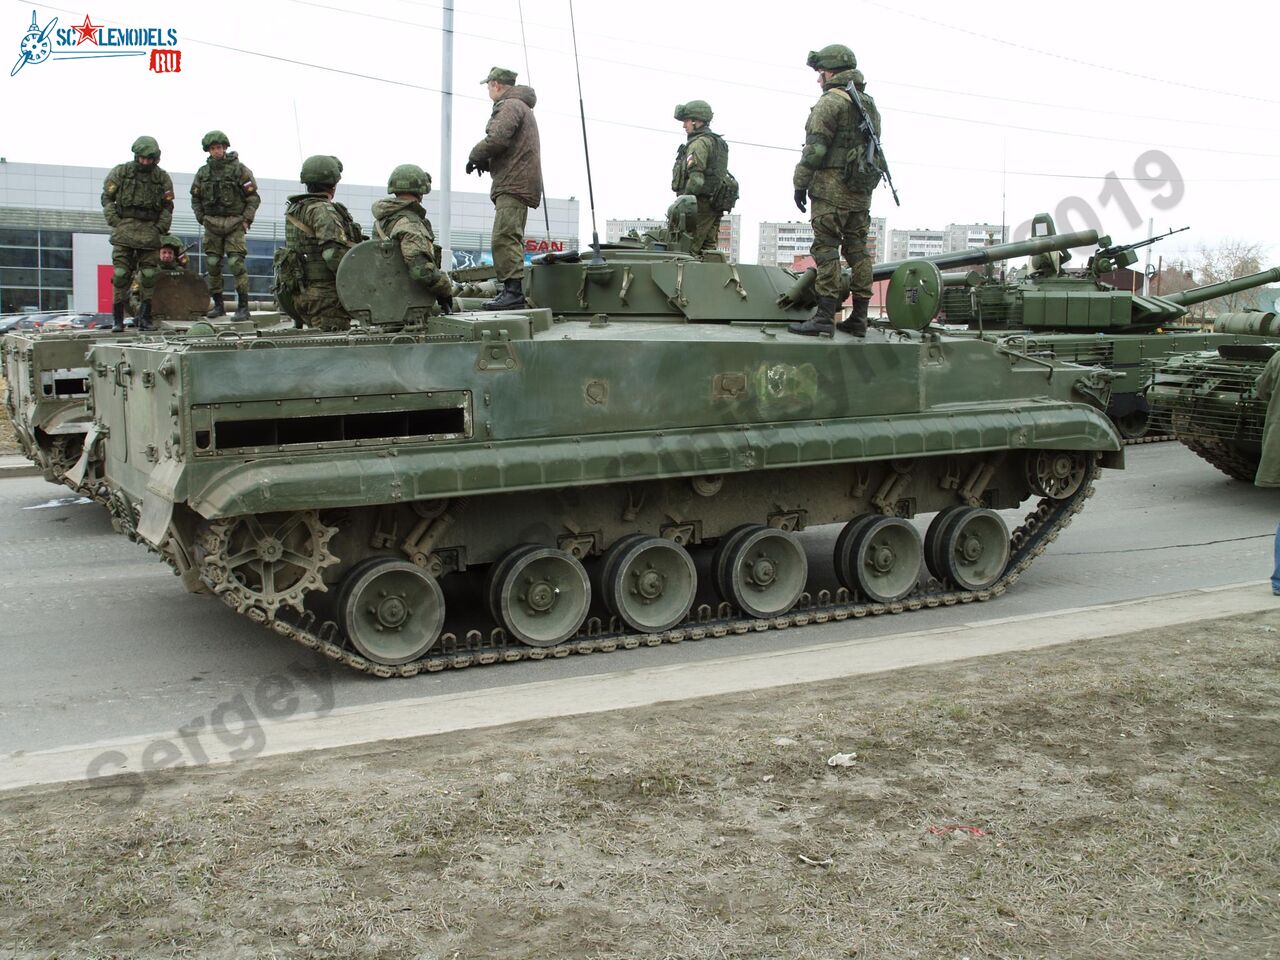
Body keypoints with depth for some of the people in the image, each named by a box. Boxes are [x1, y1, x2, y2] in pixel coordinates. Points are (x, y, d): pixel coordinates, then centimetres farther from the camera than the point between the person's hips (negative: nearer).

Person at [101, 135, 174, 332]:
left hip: (150, 231, 1)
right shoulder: (120, 172, 2)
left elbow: (167, 207, 11)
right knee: (121, 275, -5)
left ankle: (144, 318, 7)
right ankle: (117, 319, 0)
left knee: (148, 276, 0)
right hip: (125, 229, -1)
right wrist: (115, 222, -5)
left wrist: (160, 228, -1)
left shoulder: (163, 178, 7)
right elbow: (107, 198, 6)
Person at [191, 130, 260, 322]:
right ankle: (218, 305, 13)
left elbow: (253, 197, -2)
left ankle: (243, 306, -9)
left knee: (236, 263, -13)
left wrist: (246, 219, -9)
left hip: (234, 224, -5)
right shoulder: (203, 172, 9)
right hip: (212, 225, 5)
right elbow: (195, 198, 18)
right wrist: (201, 218, 7)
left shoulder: (239, 169, -2)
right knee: (212, 264, 4)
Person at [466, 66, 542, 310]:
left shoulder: (510, 106, -6)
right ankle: (512, 290, 14)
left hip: (513, 184, -11)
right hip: (519, 184, 11)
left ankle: (513, 290, -21)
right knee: (510, 239, 12)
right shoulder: (522, 107, 28)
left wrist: (475, 156, -4)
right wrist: (487, 161, 11)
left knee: (505, 237, -16)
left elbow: (497, 139, -21)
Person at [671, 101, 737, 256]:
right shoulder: (719, 143, 22)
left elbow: (696, 178, -19)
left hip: (701, 203, -10)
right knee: (709, 252, 10)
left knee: (687, 251, -12)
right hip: (716, 206, 10)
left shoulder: (699, 143, -9)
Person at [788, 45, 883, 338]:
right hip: (861, 192, 8)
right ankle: (859, 318, 8)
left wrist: (800, 183, -8)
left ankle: (825, 316, -13)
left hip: (830, 188, -8)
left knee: (826, 249, -9)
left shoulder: (831, 101, -7)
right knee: (858, 250, 7)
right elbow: (874, 147, 20)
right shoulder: (869, 105, 19)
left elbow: (815, 148, -13)